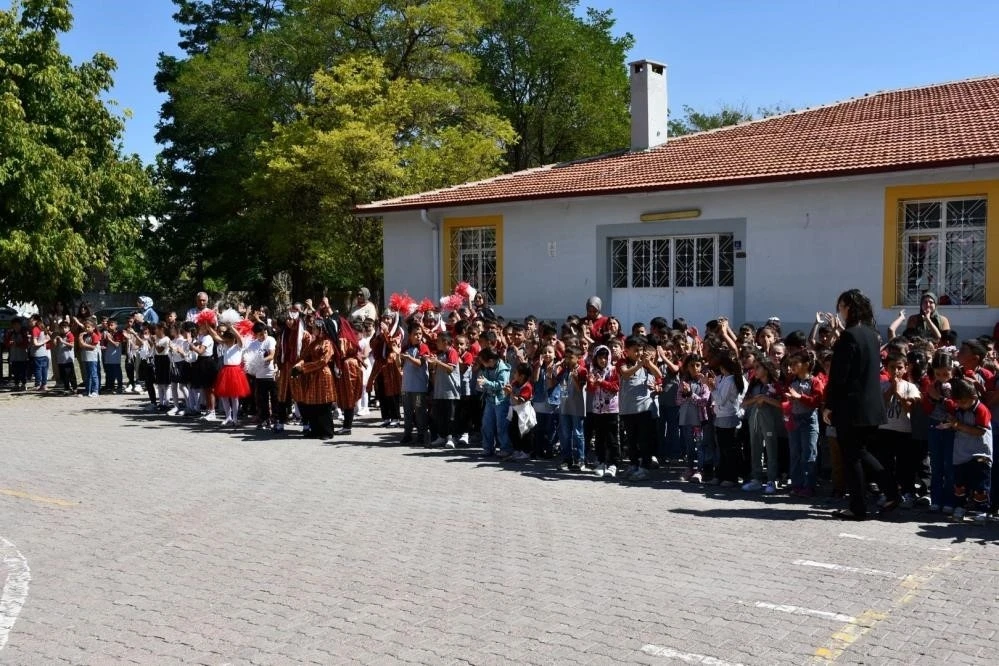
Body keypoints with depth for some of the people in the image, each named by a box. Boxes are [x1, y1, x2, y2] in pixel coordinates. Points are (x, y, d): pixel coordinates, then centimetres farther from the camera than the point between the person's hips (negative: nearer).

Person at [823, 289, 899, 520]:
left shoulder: (849, 335, -15)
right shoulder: (872, 334, 10)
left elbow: (838, 374, -16)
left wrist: (829, 405, -11)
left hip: (851, 406, -8)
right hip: (872, 405, 8)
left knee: (851, 457, 1)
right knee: (861, 451, 20)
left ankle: (857, 508, 6)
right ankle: (890, 490, 14)